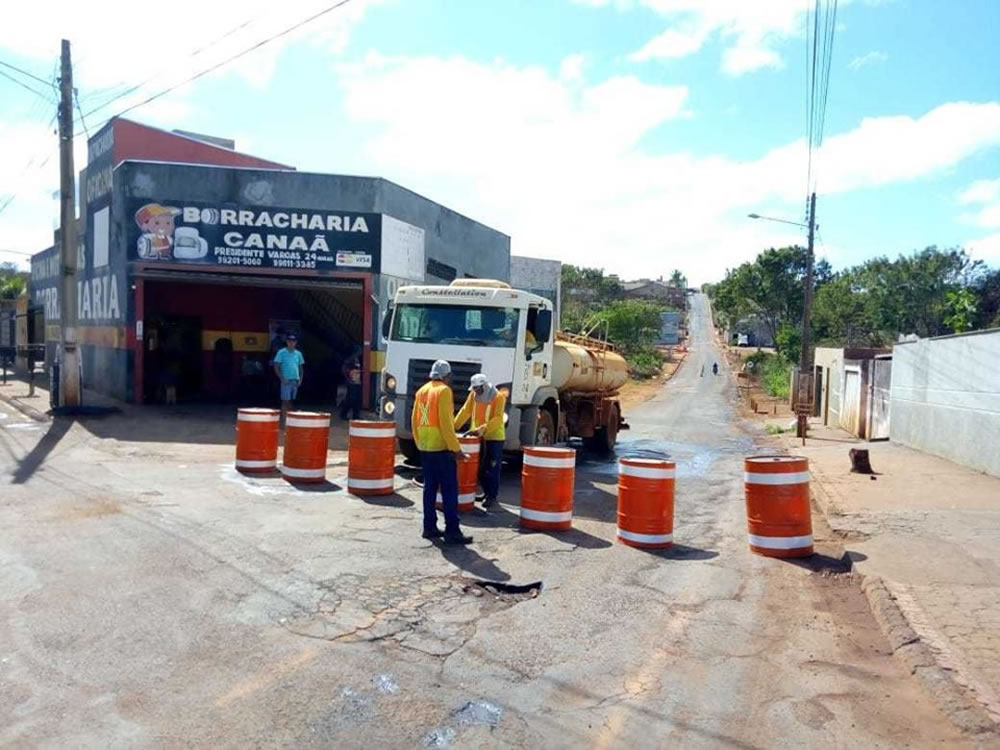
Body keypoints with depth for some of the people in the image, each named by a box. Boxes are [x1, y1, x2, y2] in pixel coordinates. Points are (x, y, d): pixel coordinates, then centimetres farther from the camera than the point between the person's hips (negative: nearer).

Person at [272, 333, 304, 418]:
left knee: (290, 401, 10)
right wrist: (282, 379, -13)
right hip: (286, 381, -4)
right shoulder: (281, 353, -2)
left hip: (295, 381, 4)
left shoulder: (298, 354, 12)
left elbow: (300, 368, 17)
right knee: (285, 401, -7)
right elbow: (276, 367, -4)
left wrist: (300, 379, 4)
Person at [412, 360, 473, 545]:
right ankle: (452, 531, -4)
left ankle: (429, 527, 17)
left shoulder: (422, 391, 12)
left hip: (425, 448, 8)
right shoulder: (444, 391, -10)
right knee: (449, 489, -4)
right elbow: (445, 422, -17)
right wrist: (456, 448, -15)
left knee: (430, 487, 13)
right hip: (441, 447, -8)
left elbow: (414, 420, 14)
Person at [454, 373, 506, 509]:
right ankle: (486, 492, 26)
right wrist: (454, 426, -8)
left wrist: (482, 429, -33)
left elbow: (498, 418, -23)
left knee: (492, 469, -1)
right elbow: (465, 411, 2)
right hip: (479, 437, 6)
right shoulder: (473, 395, 2)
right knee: (480, 467, 12)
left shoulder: (498, 397, -15)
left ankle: (492, 496, 8)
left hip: (494, 437, -6)